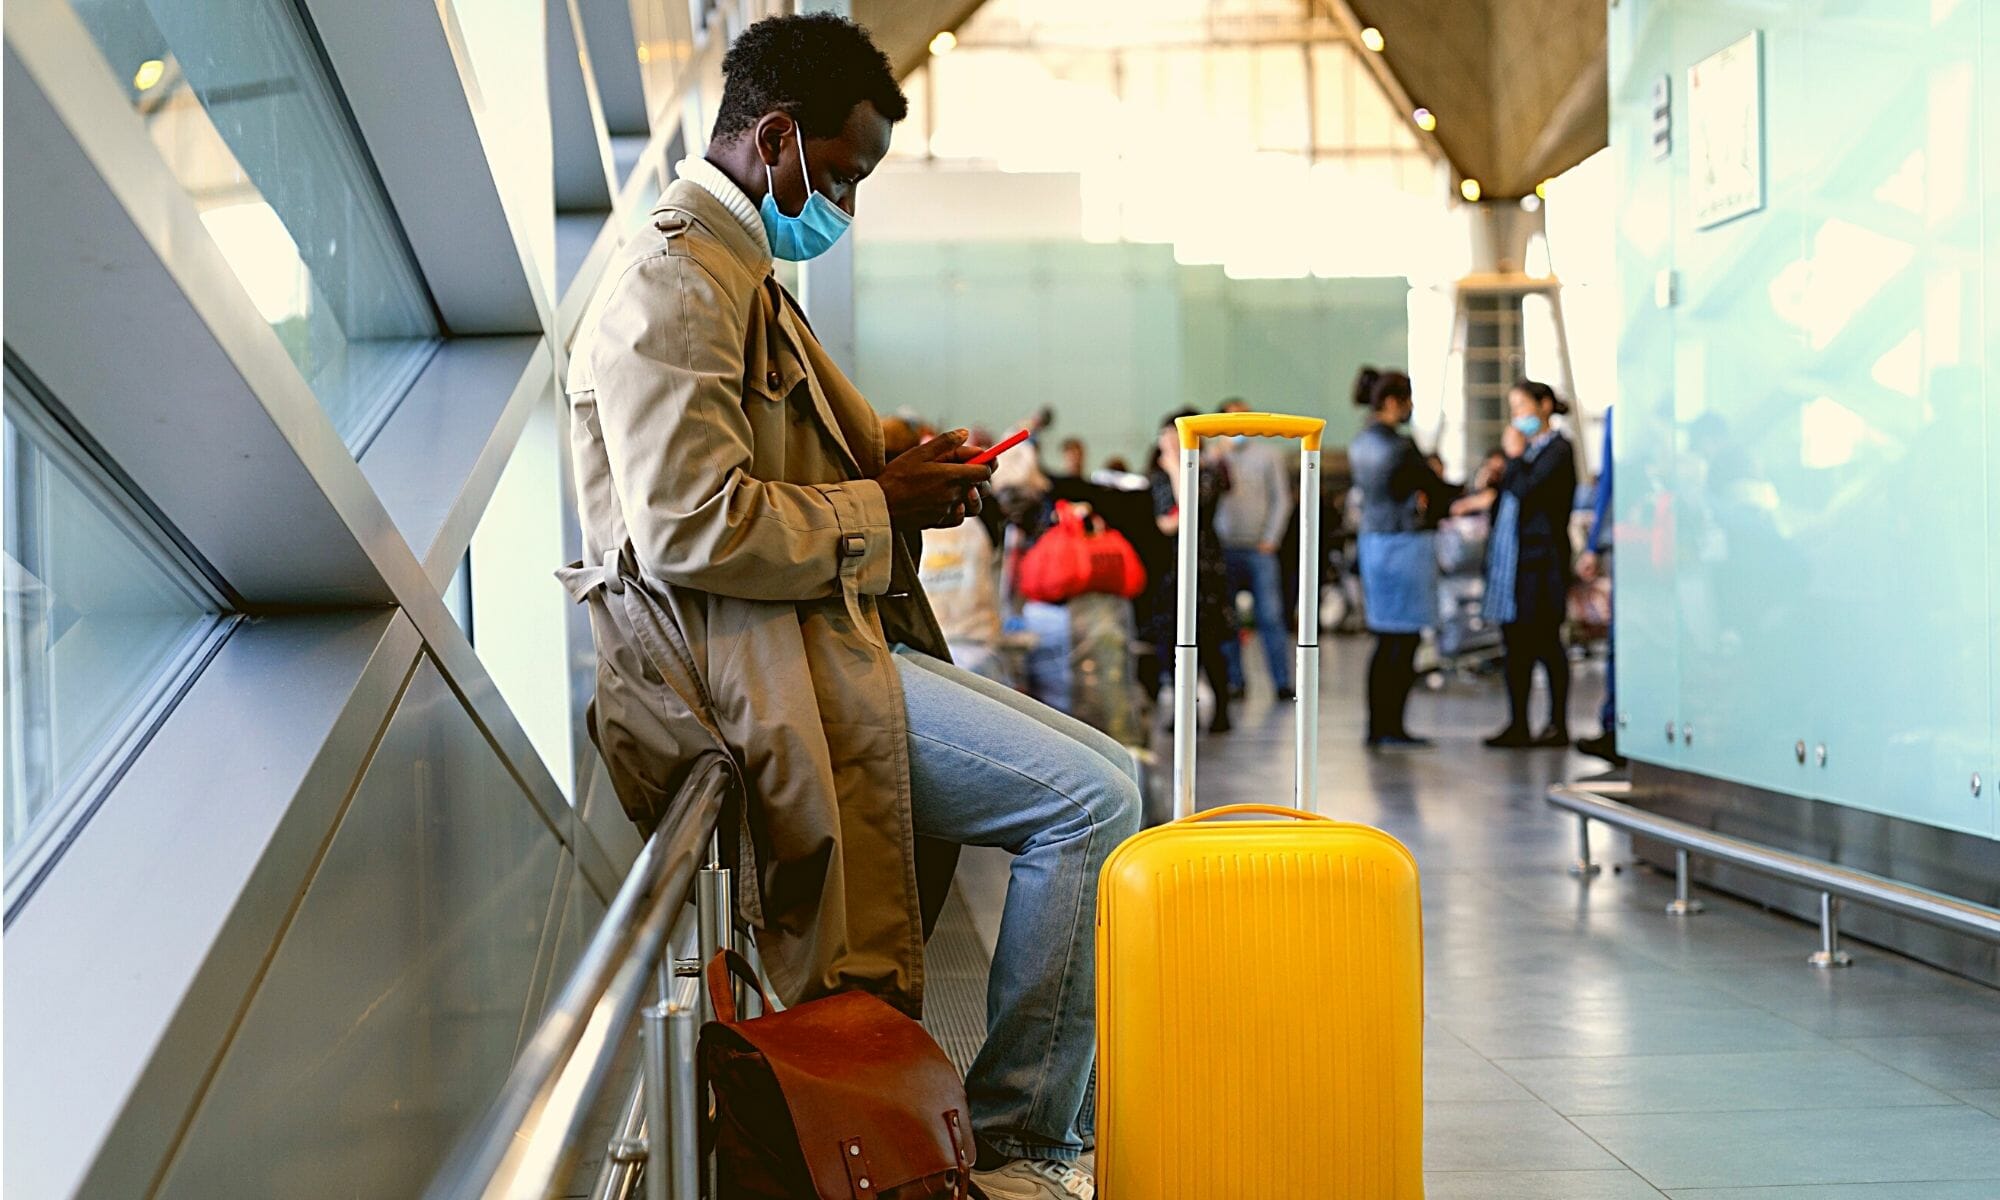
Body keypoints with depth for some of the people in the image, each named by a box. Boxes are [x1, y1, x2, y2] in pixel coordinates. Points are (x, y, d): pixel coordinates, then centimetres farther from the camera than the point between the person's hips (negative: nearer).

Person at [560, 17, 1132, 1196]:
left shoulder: (746, 276, 21)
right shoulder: (677, 281, -14)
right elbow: (693, 529, -24)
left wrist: (902, 468, 11)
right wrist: (883, 511, -13)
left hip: (814, 641, 11)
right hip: (764, 669, -11)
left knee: (1111, 784, 9)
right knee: (1088, 797, -18)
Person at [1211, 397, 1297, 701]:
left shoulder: (1267, 456, 7)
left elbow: (1281, 500, 6)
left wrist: (1270, 539, -3)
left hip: (1259, 550, -1)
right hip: (1224, 550, 1)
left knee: (1271, 616, -3)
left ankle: (1283, 683, 0)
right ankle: (1233, 681, 8)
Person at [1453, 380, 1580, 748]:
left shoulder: (1558, 449, -7)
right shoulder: (1526, 446, 20)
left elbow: (1527, 489, -19)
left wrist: (1515, 455, -7)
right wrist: (1486, 499, 9)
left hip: (1541, 555, -9)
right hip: (1510, 555, 9)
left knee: (1545, 640, -5)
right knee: (1515, 641, 8)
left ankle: (1559, 725, 0)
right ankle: (1518, 725, 11)